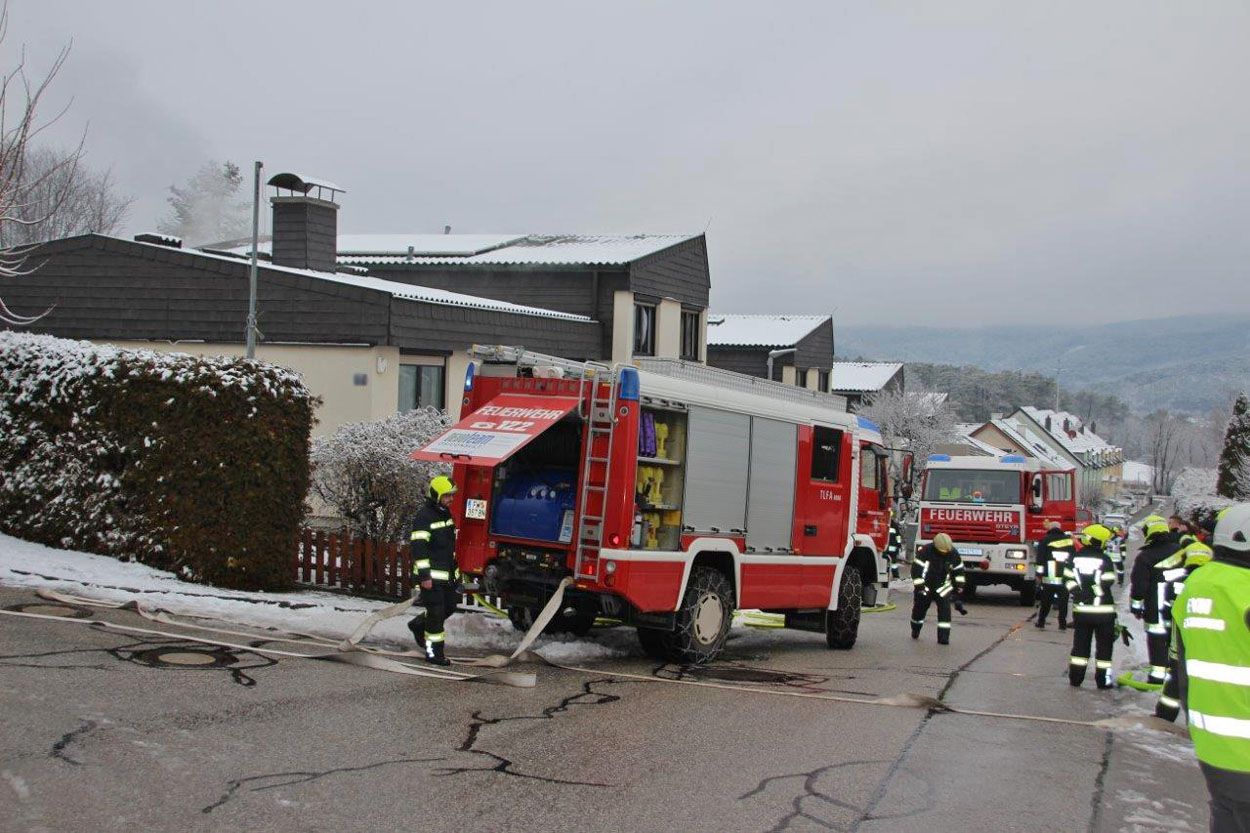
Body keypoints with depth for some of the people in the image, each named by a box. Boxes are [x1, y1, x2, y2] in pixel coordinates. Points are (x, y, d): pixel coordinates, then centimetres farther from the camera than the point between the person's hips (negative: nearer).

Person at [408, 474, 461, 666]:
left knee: (450, 606, 15)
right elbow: (418, 548, -20)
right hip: (431, 576, -9)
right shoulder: (424, 517, -15)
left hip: (448, 573, 9)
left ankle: (419, 624, 35)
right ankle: (434, 653, 3)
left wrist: (455, 569, 26)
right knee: (436, 613, -5)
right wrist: (424, 576, -23)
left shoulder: (446, 513, 13)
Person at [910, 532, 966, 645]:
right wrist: (919, 587, -24)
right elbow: (916, 569, -22)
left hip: (942, 586, 1)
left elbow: (959, 570, 5)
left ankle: (943, 637, -13)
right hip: (925, 585, -1)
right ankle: (915, 631, 38)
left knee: (945, 609, -14)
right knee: (920, 608, 11)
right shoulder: (925, 551, -24)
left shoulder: (953, 553, -12)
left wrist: (959, 586, 4)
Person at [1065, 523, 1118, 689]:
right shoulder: (1104, 560, -12)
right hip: (1103, 610, -4)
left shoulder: (1075, 558, 3)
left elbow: (1068, 579, 1)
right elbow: (1107, 583, -13)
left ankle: (1075, 677, 13)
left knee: (1080, 644, 12)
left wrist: (1077, 593, 2)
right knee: (1104, 646, 6)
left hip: (1081, 609, 4)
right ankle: (1103, 680, 6)